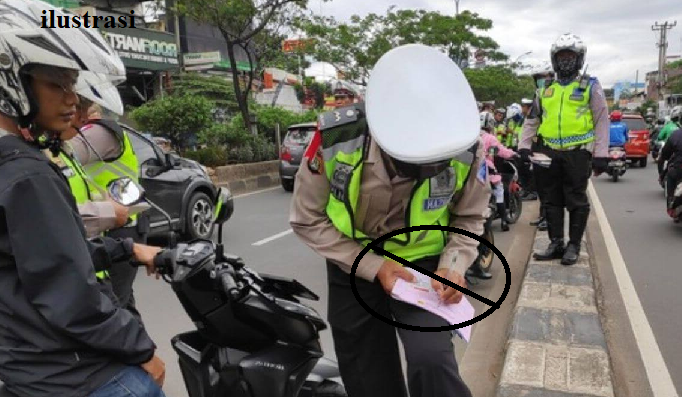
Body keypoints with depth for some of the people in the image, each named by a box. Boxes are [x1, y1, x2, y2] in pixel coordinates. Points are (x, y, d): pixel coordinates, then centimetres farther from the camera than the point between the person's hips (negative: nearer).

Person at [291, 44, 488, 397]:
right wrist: (373, 267, -21)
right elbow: (308, 220, -14)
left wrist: (453, 265, -20)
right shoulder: (336, 139, -26)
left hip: (422, 265, 0)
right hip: (354, 269, 1)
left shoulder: (466, 149, -21)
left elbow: (469, 218, -2)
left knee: (432, 362, -24)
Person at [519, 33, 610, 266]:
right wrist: (524, 147, 6)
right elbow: (532, 121, 18)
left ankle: (574, 245, 11)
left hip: (577, 152, -4)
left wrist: (601, 154, -8)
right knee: (552, 200, 8)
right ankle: (556, 244, 18)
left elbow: (602, 121, 0)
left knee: (576, 201, 1)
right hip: (550, 153, 4)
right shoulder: (546, 90, 15)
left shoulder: (590, 87, 4)